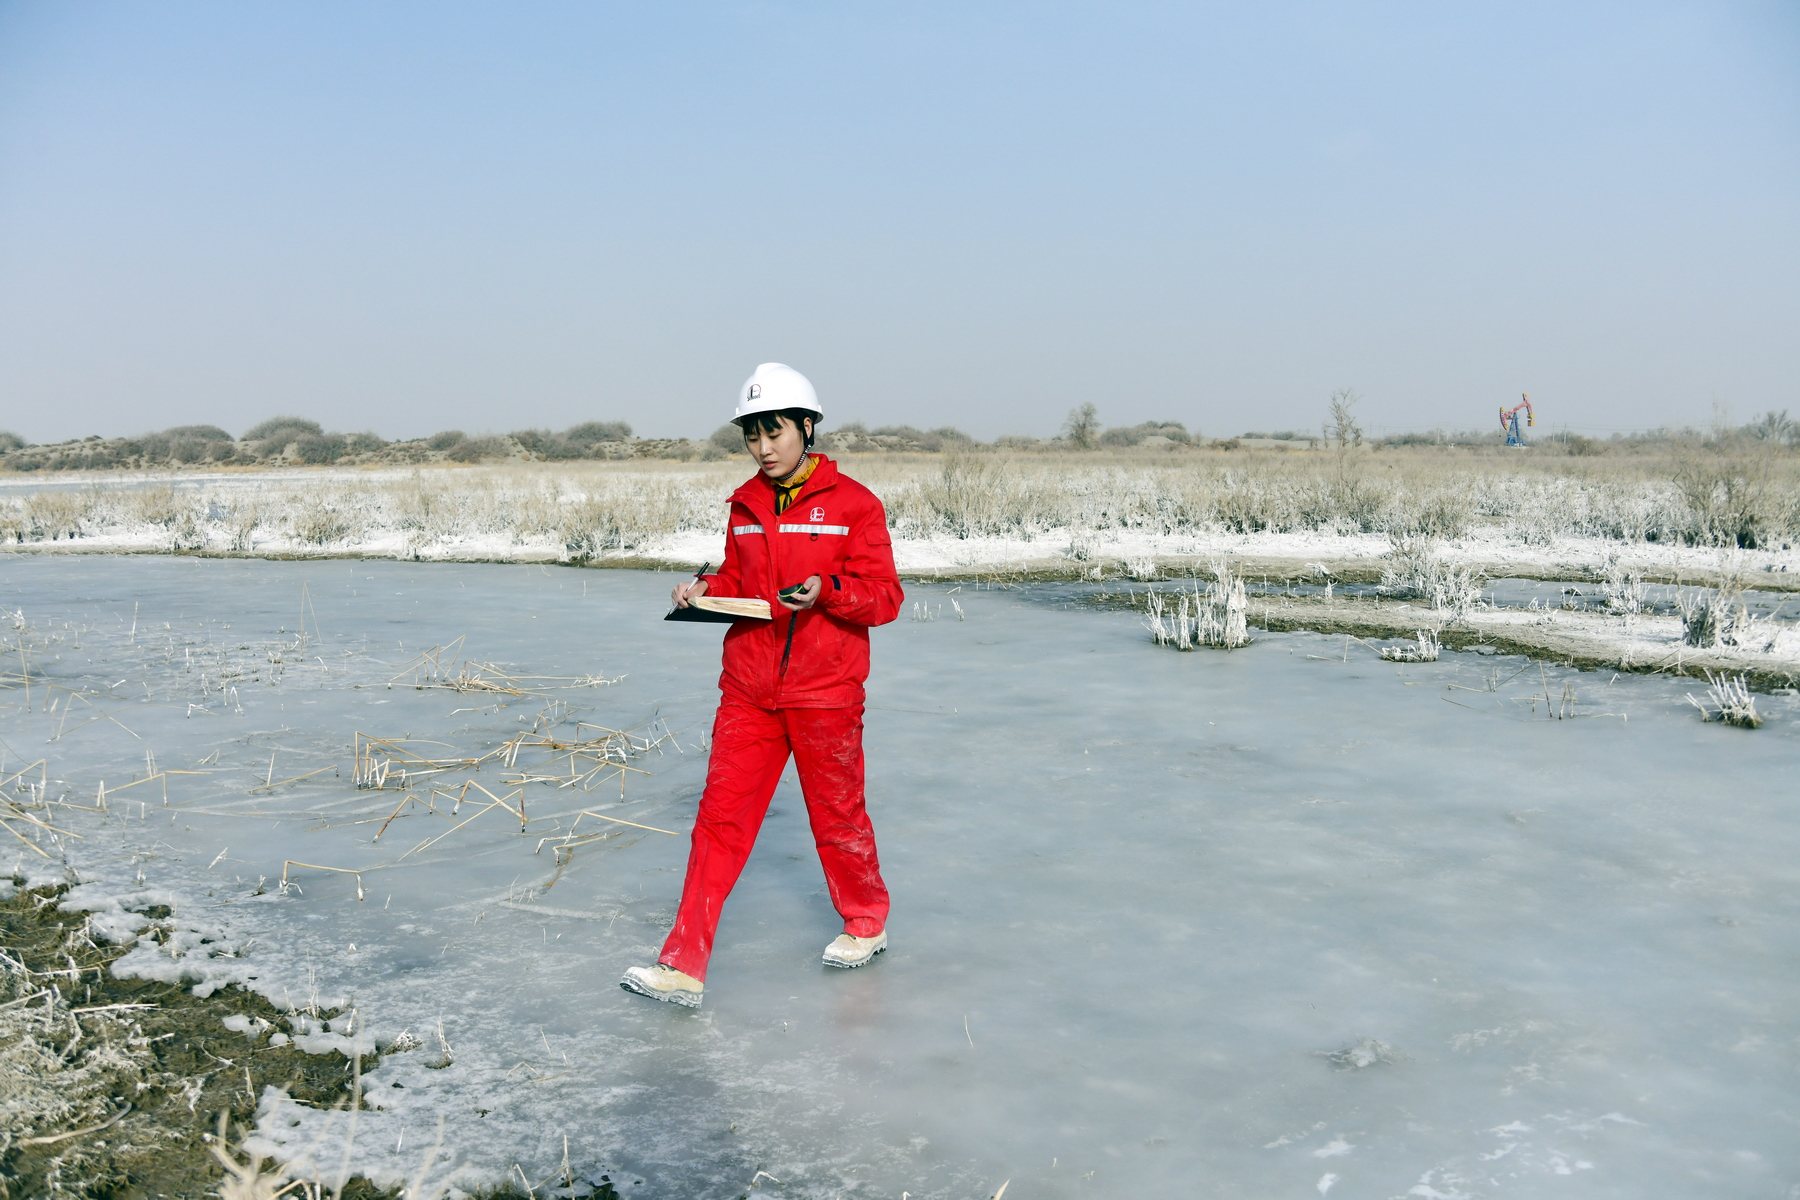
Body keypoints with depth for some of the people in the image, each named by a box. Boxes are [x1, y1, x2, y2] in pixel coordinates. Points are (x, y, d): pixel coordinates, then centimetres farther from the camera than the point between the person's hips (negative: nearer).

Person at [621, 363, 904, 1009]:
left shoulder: (852, 503, -7)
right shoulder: (746, 505, 9)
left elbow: (886, 597, -8)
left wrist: (826, 590, -24)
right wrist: (706, 589, 0)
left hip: (825, 693, -4)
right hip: (749, 689, 4)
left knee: (836, 815, 11)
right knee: (720, 816, -1)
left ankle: (866, 924, 36)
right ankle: (684, 966, 2)